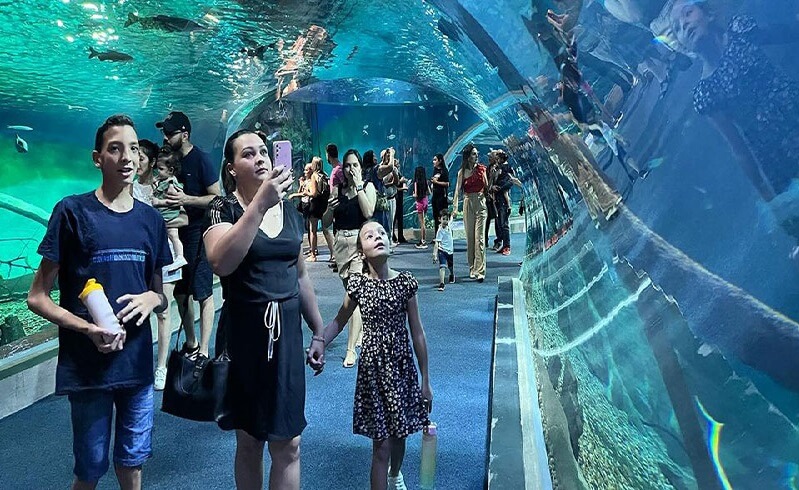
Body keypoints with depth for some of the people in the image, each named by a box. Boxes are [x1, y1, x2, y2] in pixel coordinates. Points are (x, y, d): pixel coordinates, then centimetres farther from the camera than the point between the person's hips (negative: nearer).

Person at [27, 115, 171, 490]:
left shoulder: (151, 219, 5)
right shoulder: (73, 212, -7)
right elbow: (37, 297, -5)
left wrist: (152, 298, -8)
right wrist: (88, 328, -20)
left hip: (138, 361, 4)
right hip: (87, 366, -3)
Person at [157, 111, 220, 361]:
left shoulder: (200, 159, -10)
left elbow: (216, 198, -14)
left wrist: (186, 199, -25)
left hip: (198, 232, -8)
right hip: (177, 231, 8)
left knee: (203, 294, -5)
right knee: (180, 293, 13)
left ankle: (203, 352, 0)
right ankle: (190, 344, 27)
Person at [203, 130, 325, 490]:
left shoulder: (289, 210, 7)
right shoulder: (223, 208, -6)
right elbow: (221, 263, -28)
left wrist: (319, 330, 16)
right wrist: (260, 204, -31)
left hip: (286, 331, 3)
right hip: (244, 335, -3)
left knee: (288, 444, 6)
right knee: (249, 441, 14)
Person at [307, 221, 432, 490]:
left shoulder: (405, 282, -7)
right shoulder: (357, 285, -7)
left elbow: (417, 332, -2)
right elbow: (338, 321, 7)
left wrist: (425, 380, 1)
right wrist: (319, 342, -15)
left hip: (402, 365, 1)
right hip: (373, 366, -1)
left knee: (398, 433, 19)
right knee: (381, 443, 1)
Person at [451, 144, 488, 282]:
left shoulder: (481, 168, 6)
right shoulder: (462, 172, 2)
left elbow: (487, 186, 10)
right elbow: (457, 190, -6)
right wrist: (455, 207, -16)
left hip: (481, 204, 0)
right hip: (468, 203, 1)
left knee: (479, 237, -9)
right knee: (469, 238, 6)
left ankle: (480, 271, -11)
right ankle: (472, 268, 18)